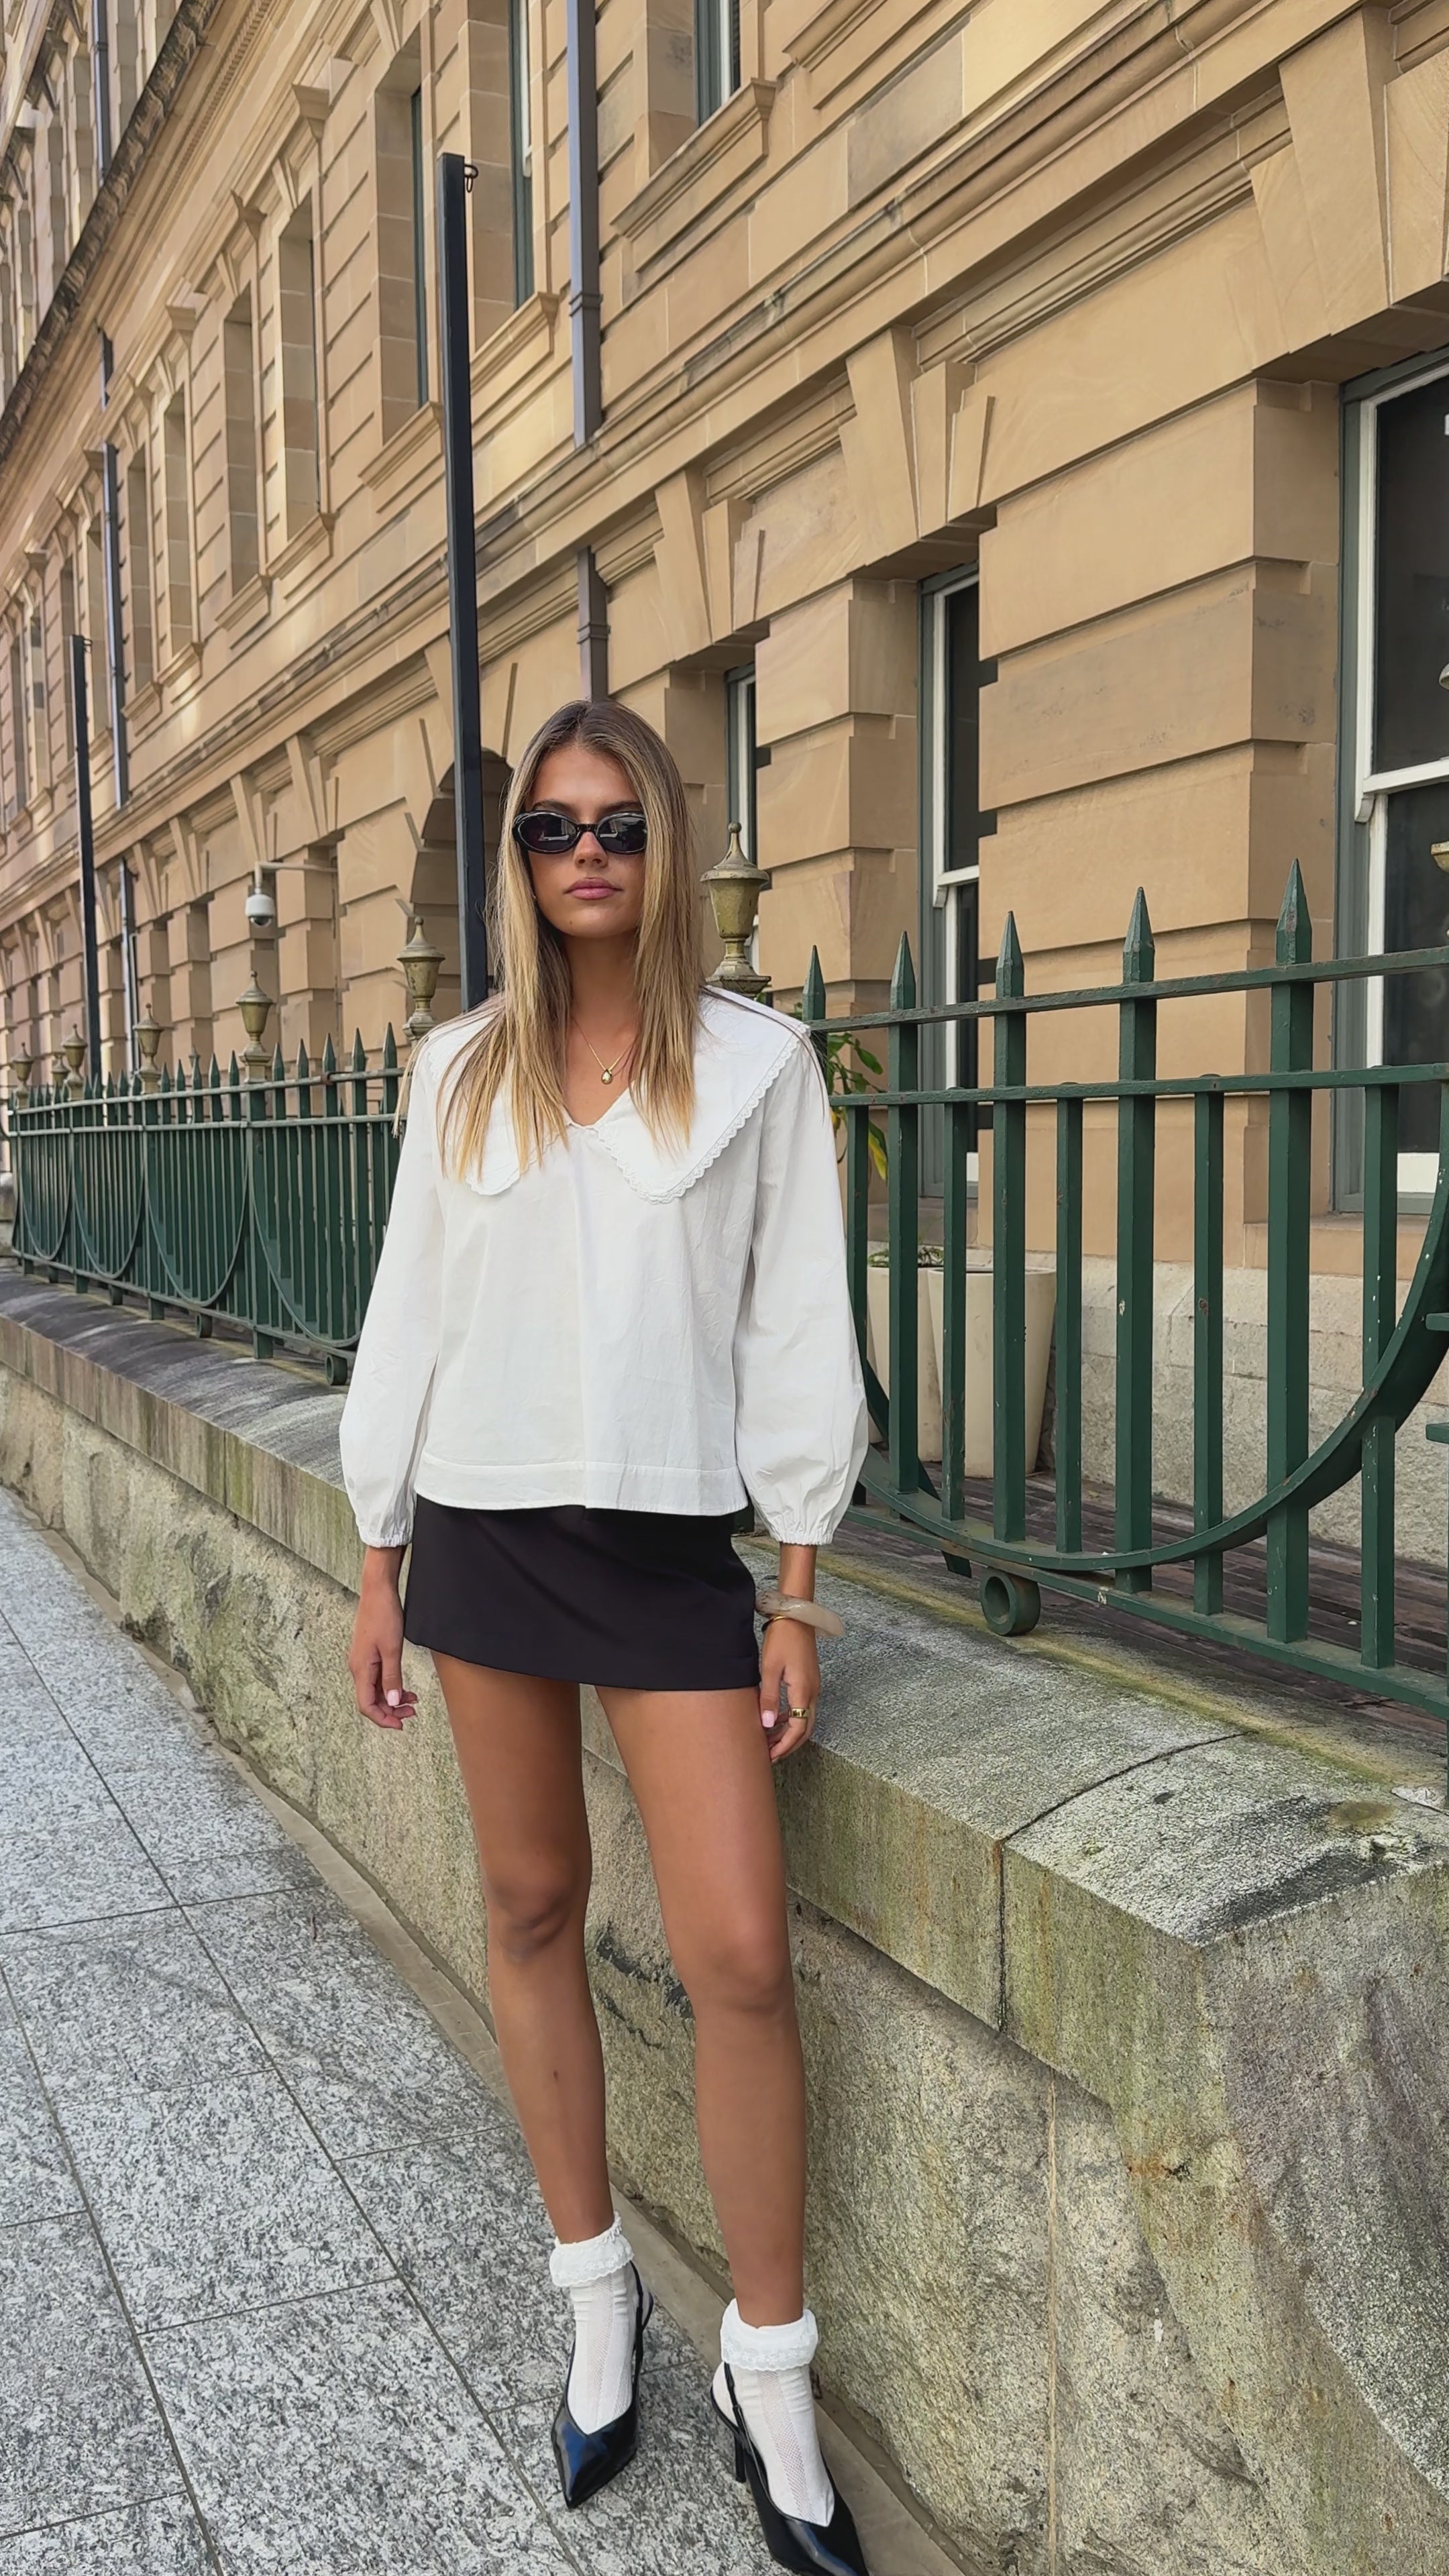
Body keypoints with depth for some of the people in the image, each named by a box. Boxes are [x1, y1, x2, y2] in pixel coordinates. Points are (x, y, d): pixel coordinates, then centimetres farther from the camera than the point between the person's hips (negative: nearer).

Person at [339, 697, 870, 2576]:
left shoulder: (756, 1063, -1)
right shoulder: (461, 1069, 7)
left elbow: (797, 1328, -1)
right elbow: (410, 1313, 9)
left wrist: (800, 1593, -4)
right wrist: (381, 1560, 8)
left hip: (672, 1540, -2)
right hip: (483, 1527, 3)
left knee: (739, 1955, -6)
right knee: (533, 1909, 12)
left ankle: (769, 2374, 15)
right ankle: (599, 2299, 32)